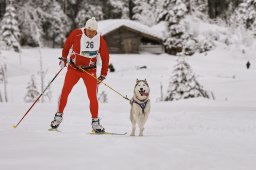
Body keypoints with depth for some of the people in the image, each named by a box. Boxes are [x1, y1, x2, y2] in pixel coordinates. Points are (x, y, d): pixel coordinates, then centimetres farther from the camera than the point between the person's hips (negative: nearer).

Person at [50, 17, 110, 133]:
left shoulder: (100, 40, -10)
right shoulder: (76, 34, -13)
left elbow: (105, 58, 0)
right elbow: (67, 45, 7)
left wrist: (103, 75, 0)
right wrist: (64, 59, 12)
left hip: (90, 70, 0)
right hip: (73, 68, 0)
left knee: (92, 96, -7)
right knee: (65, 92, -5)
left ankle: (95, 122, 2)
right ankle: (59, 115, 11)